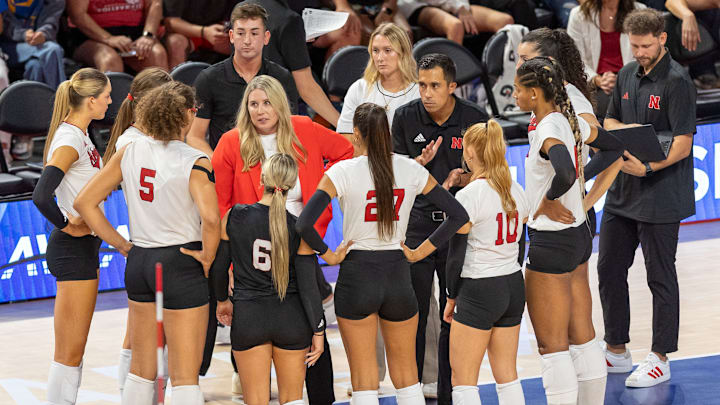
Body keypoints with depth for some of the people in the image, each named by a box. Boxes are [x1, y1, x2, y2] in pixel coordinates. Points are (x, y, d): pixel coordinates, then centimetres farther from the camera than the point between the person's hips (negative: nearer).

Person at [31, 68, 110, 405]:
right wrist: (68, 225, -17)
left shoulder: (79, 136, 11)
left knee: (75, 350, 15)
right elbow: (41, 196, -30)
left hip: (85, 247, 10)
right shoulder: (69, 140, -18)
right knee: (70, 352, -6)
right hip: (73, 249, -10)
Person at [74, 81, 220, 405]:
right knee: (185, 377, -2)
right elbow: (210, 218, -30)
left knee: (142, 371, 18)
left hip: (139, 261, 6)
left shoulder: (130, 153, 2)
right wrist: (207, 257, -12)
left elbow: (84, 202, 6)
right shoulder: (195, 163, -14)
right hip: (181, 266, -6)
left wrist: (123, 245, 9)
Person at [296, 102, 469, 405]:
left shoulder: (343, 172, -10)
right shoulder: (410, 170, 0)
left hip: (357, 273, -3)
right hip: (398, 274, 3)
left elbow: (304, 224, -19)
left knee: (364, 379, 4)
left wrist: (327, 254, -3)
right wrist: (421, 251, 7)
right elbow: (458, 215, 1)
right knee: (407, 375, 14)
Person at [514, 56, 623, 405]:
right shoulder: (571, 121, 5)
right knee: (583, 340, 14)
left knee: (552, 346, -2)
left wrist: (548, 200, -21)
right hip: (578, 236, 9)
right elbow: (613, 147, 22)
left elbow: (565, 174, -40)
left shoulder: (549, 130, -21)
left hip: (551, 242, -9)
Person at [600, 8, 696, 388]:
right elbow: (609, 121, 17)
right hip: (621, 192, 8)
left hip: (660, 197, -8)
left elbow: (682, 144, -18)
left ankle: (660, 359, 10)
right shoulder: (627, 75, 9)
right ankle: (616, 351, 24)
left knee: (660, 277, 1)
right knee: (609, 269, 11)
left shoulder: (677, 81, -14)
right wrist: (625, 129, -5)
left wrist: (650, 167, -31)